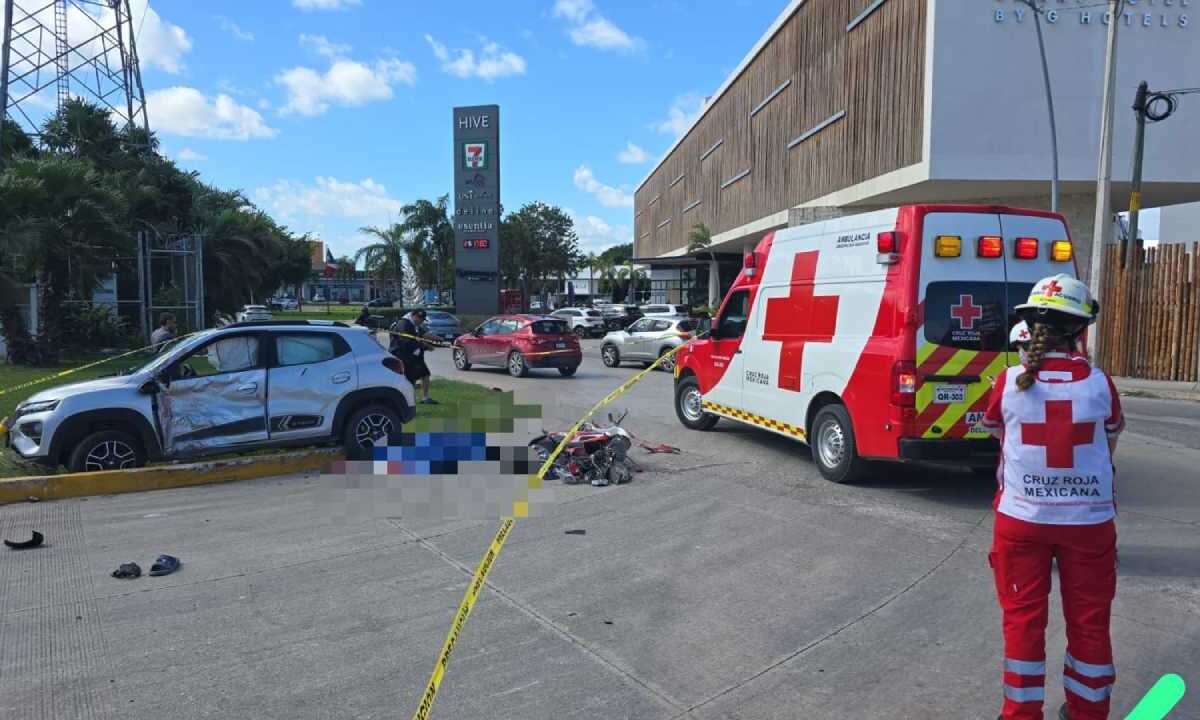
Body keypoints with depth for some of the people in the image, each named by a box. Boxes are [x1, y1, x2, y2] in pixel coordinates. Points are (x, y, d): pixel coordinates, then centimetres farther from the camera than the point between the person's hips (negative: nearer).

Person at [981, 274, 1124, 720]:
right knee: (1089, 621, 15)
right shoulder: (1099, 383, -7)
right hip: (1089, 520, 1)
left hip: (1022, 518, 0)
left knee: (1023, 618, 11)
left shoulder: (1009, 382, -9)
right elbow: (1110, 442, 8)